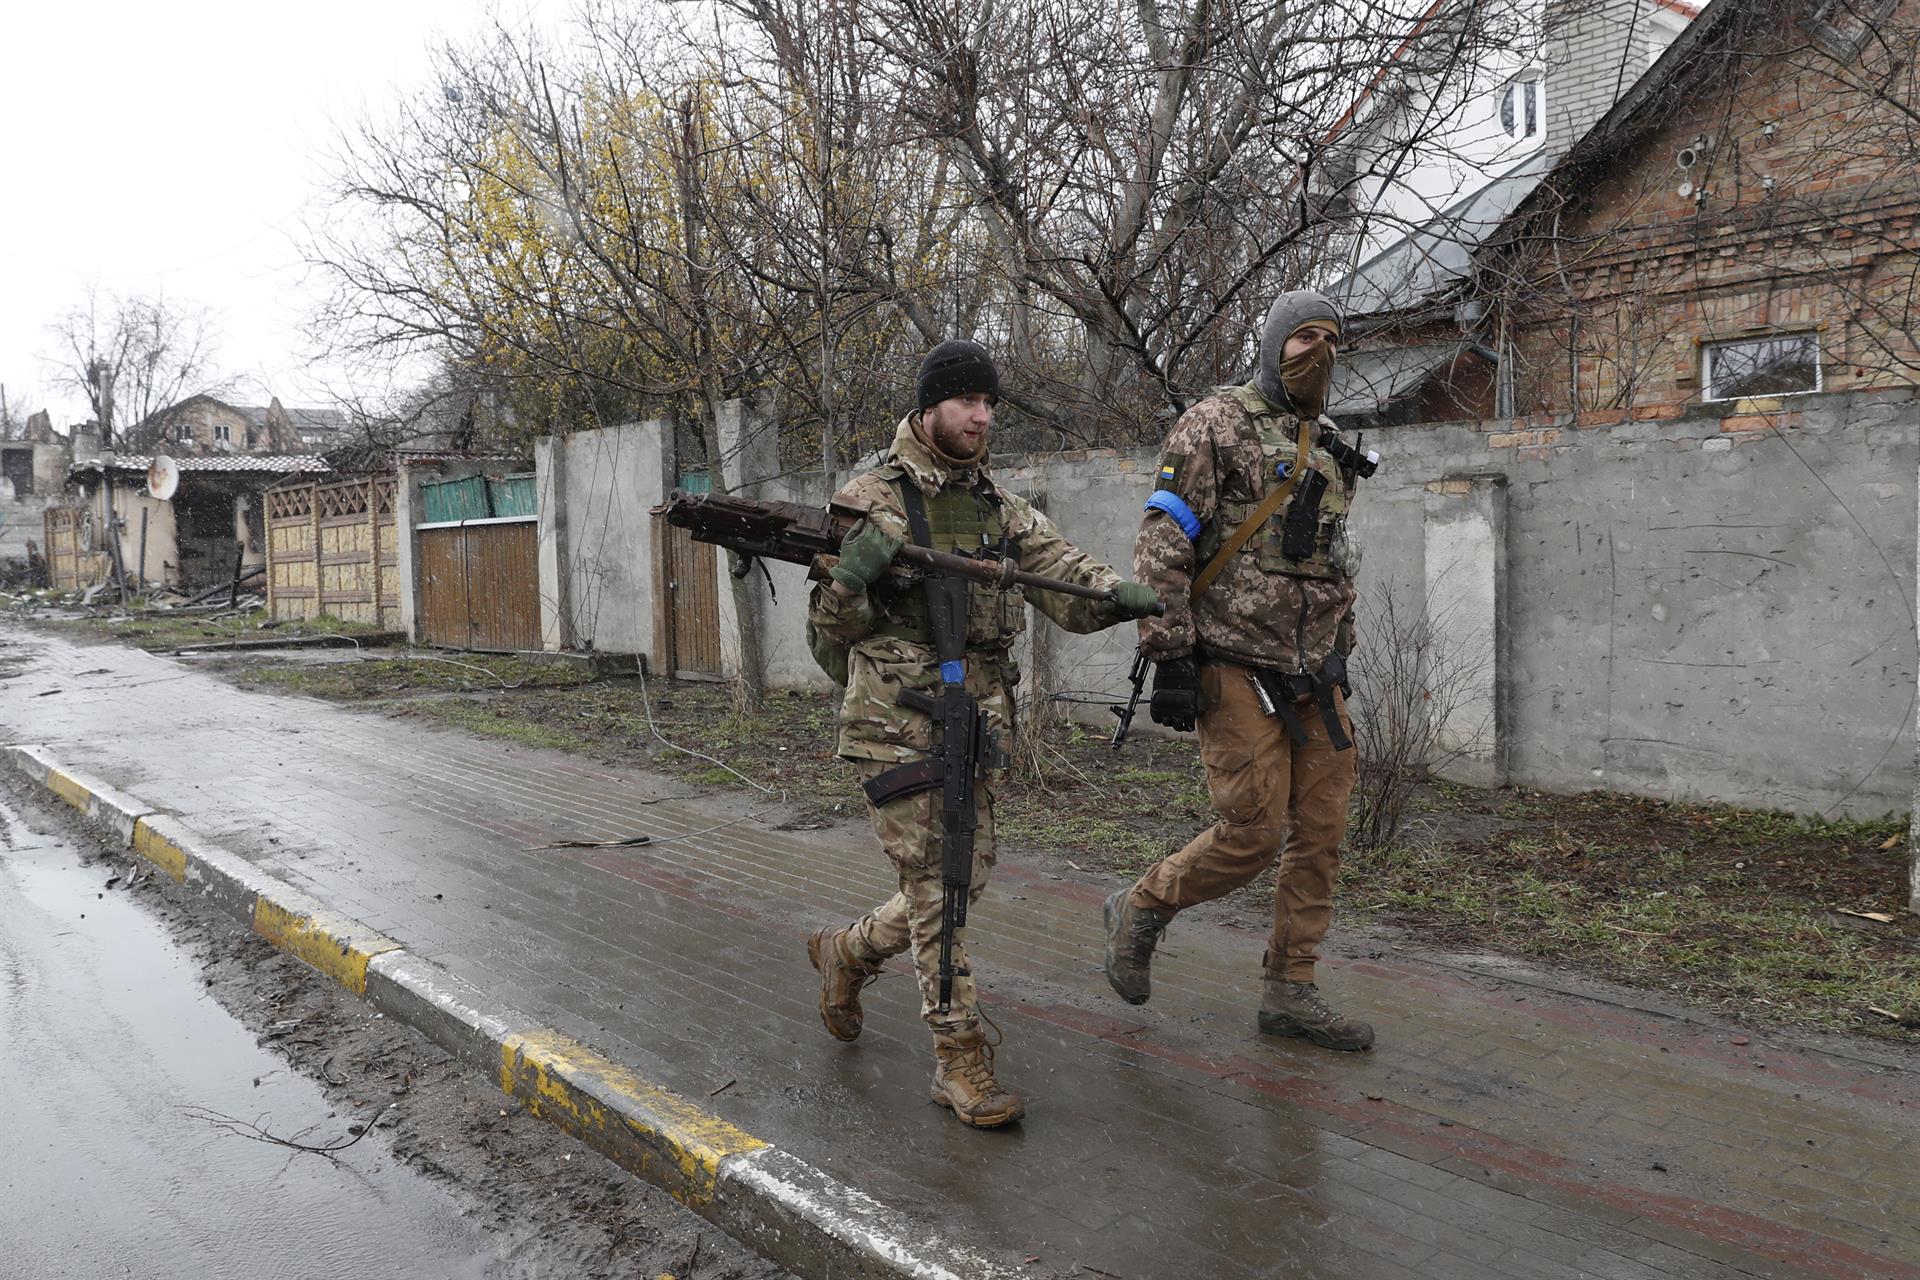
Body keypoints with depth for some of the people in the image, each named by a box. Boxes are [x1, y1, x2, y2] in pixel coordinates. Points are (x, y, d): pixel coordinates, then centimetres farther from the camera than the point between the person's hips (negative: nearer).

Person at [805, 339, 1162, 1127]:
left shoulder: (1002, 507, 11)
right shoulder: (871, 500, -5)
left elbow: (1063, 577, 1)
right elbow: (829, 631, -5)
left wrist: (1118, 595, -20)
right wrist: (851, 576, -26)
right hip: (896, 724, -6)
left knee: (963, 882, 13)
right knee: (935, 886, -4)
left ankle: (847, 952, 40)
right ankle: (960, 1059, 8)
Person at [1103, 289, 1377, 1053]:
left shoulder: (1331, 450, 18)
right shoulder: (1216, 424, -5)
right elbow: (1162, 546, -12)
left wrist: (1342, 654, 22)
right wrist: (1169, 658, -17)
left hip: (1313, 678, 7)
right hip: (1236, 669, -7)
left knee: (1321, 832, 6)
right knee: (1253, 833, -9)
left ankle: (1290, 991, 19)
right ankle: (1139, 910, 17)